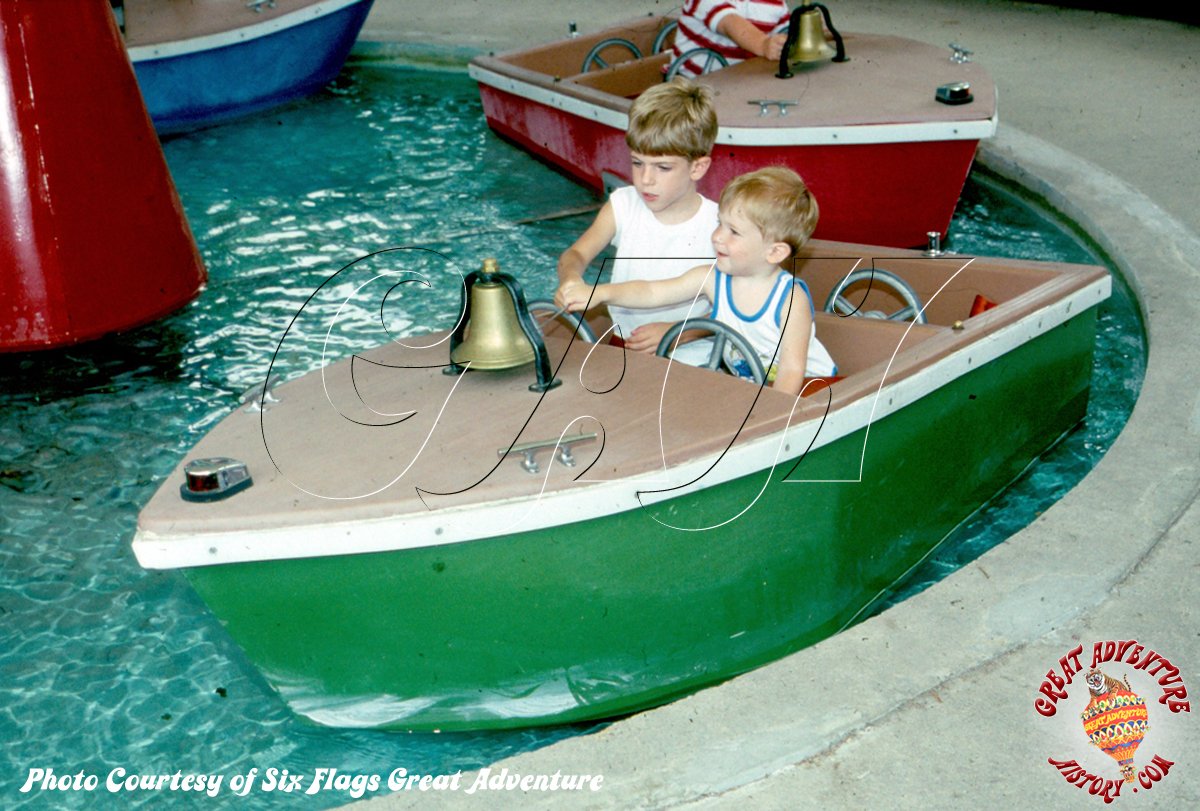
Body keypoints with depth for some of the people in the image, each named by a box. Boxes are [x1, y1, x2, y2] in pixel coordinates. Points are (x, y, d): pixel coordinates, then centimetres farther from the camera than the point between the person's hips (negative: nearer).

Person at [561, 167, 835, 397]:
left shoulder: (791, 299, -23)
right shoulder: (711, 279, -9)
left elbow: (792, 370, -24)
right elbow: (652, 292, -6)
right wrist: (602, 293, -20)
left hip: (809, 384, -5)